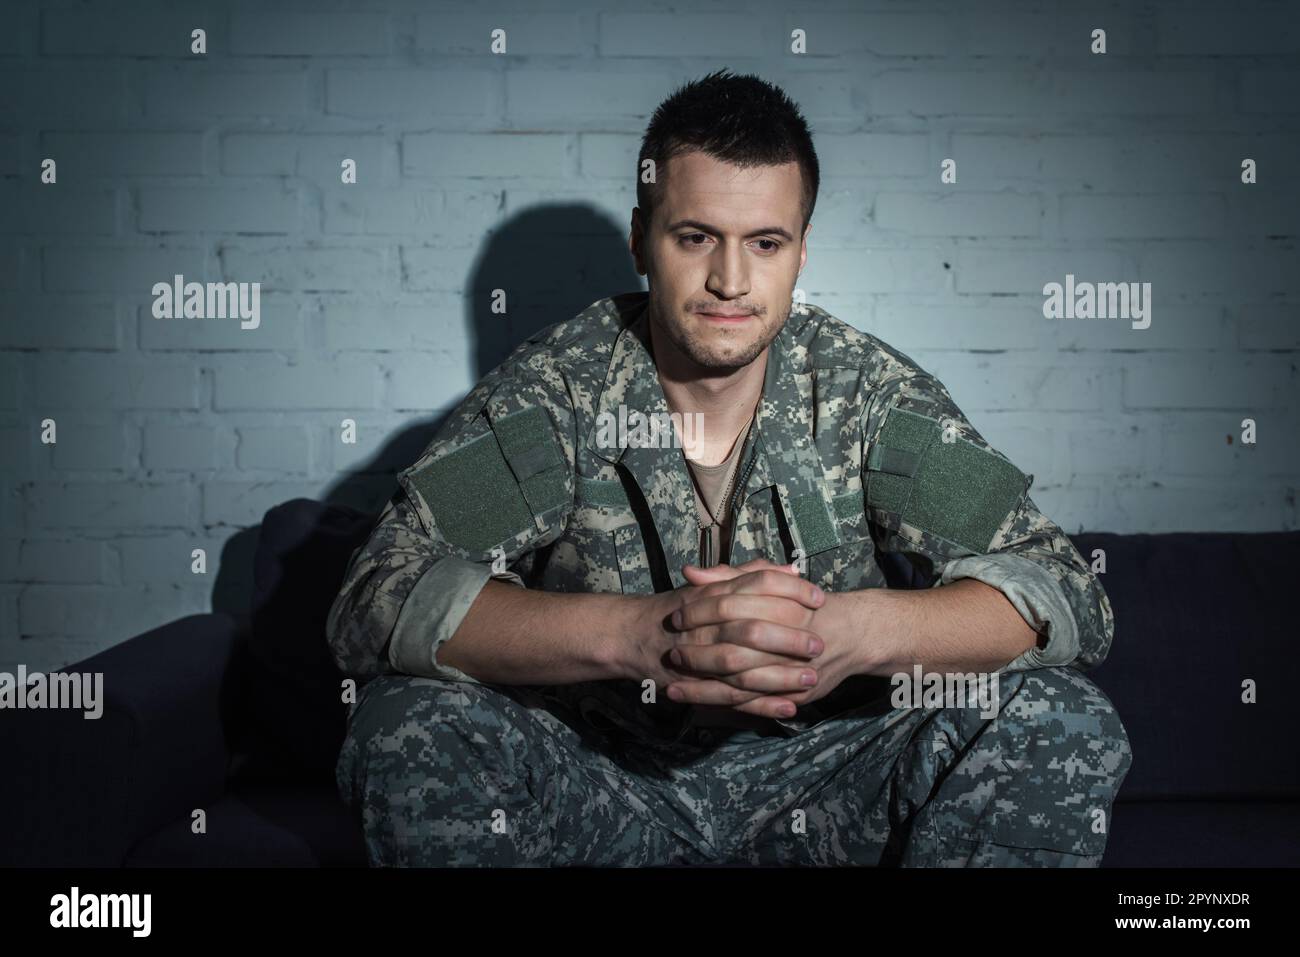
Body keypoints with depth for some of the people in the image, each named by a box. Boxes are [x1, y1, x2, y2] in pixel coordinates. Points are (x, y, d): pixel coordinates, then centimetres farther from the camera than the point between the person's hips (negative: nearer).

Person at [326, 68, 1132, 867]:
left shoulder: (868, 389, -7)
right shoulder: (553, 388, -10)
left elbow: (1067, 597, -14)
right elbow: (377, 602, -22)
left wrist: (859, 629, -35)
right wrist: (634, 632, -39)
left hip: (820, 780, 1)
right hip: (597, 781, 0)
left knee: (1064, 724, -22)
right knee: (407, 727, -29)